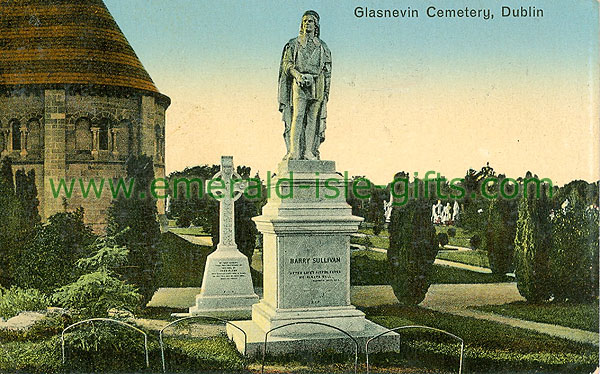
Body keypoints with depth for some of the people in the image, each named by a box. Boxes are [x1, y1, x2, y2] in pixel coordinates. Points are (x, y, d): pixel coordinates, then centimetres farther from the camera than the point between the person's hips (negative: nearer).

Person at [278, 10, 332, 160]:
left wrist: (326, 91, 7)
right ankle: (294, 151, -19)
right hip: (299, 84, -2)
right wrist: (297, 74, -18)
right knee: (297, 115, -14)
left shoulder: (322, 47, 18)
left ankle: (309, 151, -3)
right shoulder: (293, 44, 12)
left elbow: (327, 71, 16)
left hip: (317, 86, 3)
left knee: (313, 118, -2)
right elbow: (287, 63, 1)